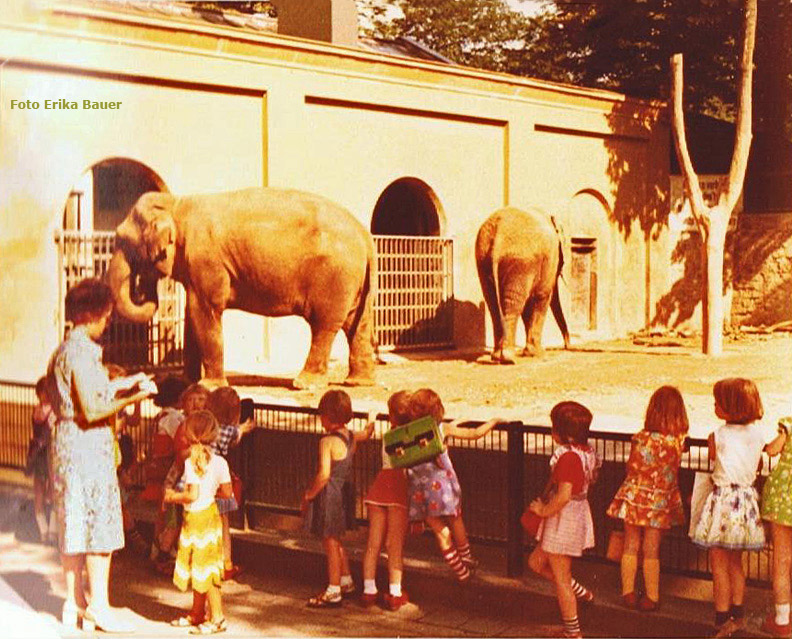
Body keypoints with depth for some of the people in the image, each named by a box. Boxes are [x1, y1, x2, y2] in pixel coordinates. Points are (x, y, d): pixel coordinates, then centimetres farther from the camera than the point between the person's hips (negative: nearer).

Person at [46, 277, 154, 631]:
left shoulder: (65, 350, 14)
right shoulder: (81, 353, -17)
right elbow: (91, 411, -21)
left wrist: (119, 385, 22)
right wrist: (133, 397, -14)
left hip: (67, 443, 10)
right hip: (88, 446, -10)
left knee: (74, 525, 14)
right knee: (100, 523, -3)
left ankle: (74, 601, 21)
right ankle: (98, 605, 1)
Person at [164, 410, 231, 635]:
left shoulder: (192, 462, -20)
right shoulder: (219, 462, 1)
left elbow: (192, 495, -23)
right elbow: (227, 492, 3)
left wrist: (173, 497, -7)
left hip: (197, 517, -8)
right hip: (210, 513, 8)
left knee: (204, 568, -1)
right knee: (199, 568, 18)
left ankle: (217, 618, 3)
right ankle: (197, 614, 28)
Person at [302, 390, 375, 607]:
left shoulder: (327, 441, -21)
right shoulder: (351, 437, 2)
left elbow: (324, 474, -26)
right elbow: (366, 433, 26)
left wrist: (309, 495, -14)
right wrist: (371, 422, 45)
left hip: (329, 494, -8)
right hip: (344, 491, 8)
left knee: (330, 543, 1)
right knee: (335, 541, 22)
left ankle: (333, 592, 8)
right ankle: (346, 581, 33)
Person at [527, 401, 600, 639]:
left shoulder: (567, 456, -24)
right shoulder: (586, 451, 4)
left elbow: (563, 496, -30)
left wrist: (543, 510, -13)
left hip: (563, 519, -9)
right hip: (579, 514, 9)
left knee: (561, 579, 5)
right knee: (536, 562, 23)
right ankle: (580, 592, 29)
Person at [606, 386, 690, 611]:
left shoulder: (642, 439, -19)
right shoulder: (679, 441, -12)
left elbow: (631, 467, -8)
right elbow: (672, 470, 3)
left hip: (635, 497, -1)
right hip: (660, 501, 2)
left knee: (630, 547, 13)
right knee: (651, 550, 12)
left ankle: (628, 592, 20)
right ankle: (652, 596, 18)